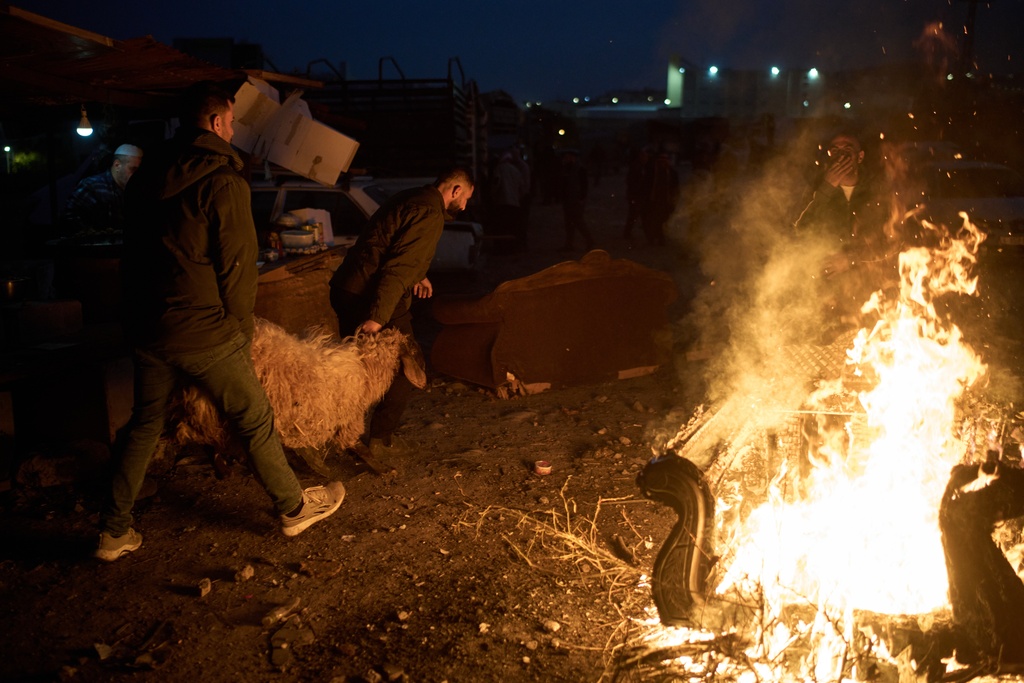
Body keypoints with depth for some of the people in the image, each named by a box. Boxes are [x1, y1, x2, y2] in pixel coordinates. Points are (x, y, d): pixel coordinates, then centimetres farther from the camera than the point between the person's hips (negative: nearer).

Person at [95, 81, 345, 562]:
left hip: (145, 329, 7)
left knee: (144, 425, 19)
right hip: (204, 333, -7)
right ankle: (293, 508, 24)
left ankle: (114, 532, 23)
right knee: (254, 422, 9)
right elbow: (238, 264, -12)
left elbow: (132, 254, 14)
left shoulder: (145, 177, 9)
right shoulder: (223, 182, -14)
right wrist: (240, 327, 1)